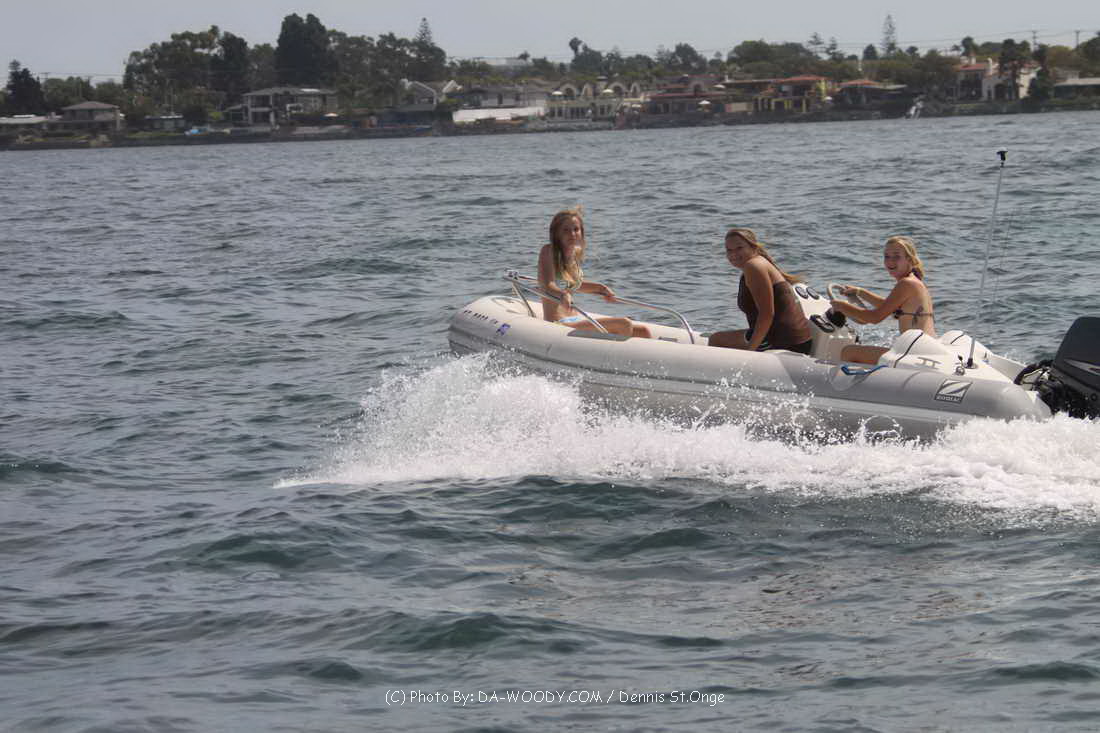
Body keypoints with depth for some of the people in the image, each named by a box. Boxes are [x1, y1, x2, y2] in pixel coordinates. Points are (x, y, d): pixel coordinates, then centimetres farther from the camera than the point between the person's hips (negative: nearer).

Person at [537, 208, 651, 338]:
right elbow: (547, 286, -24)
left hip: (577, 320, 9)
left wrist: (600, 288, 20)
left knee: (643, 331, 2)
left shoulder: (575, 254, 12)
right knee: (623, 324, -23)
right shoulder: (548, 252, -10)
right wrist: (563, 295, -44)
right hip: (559, 325, -9)